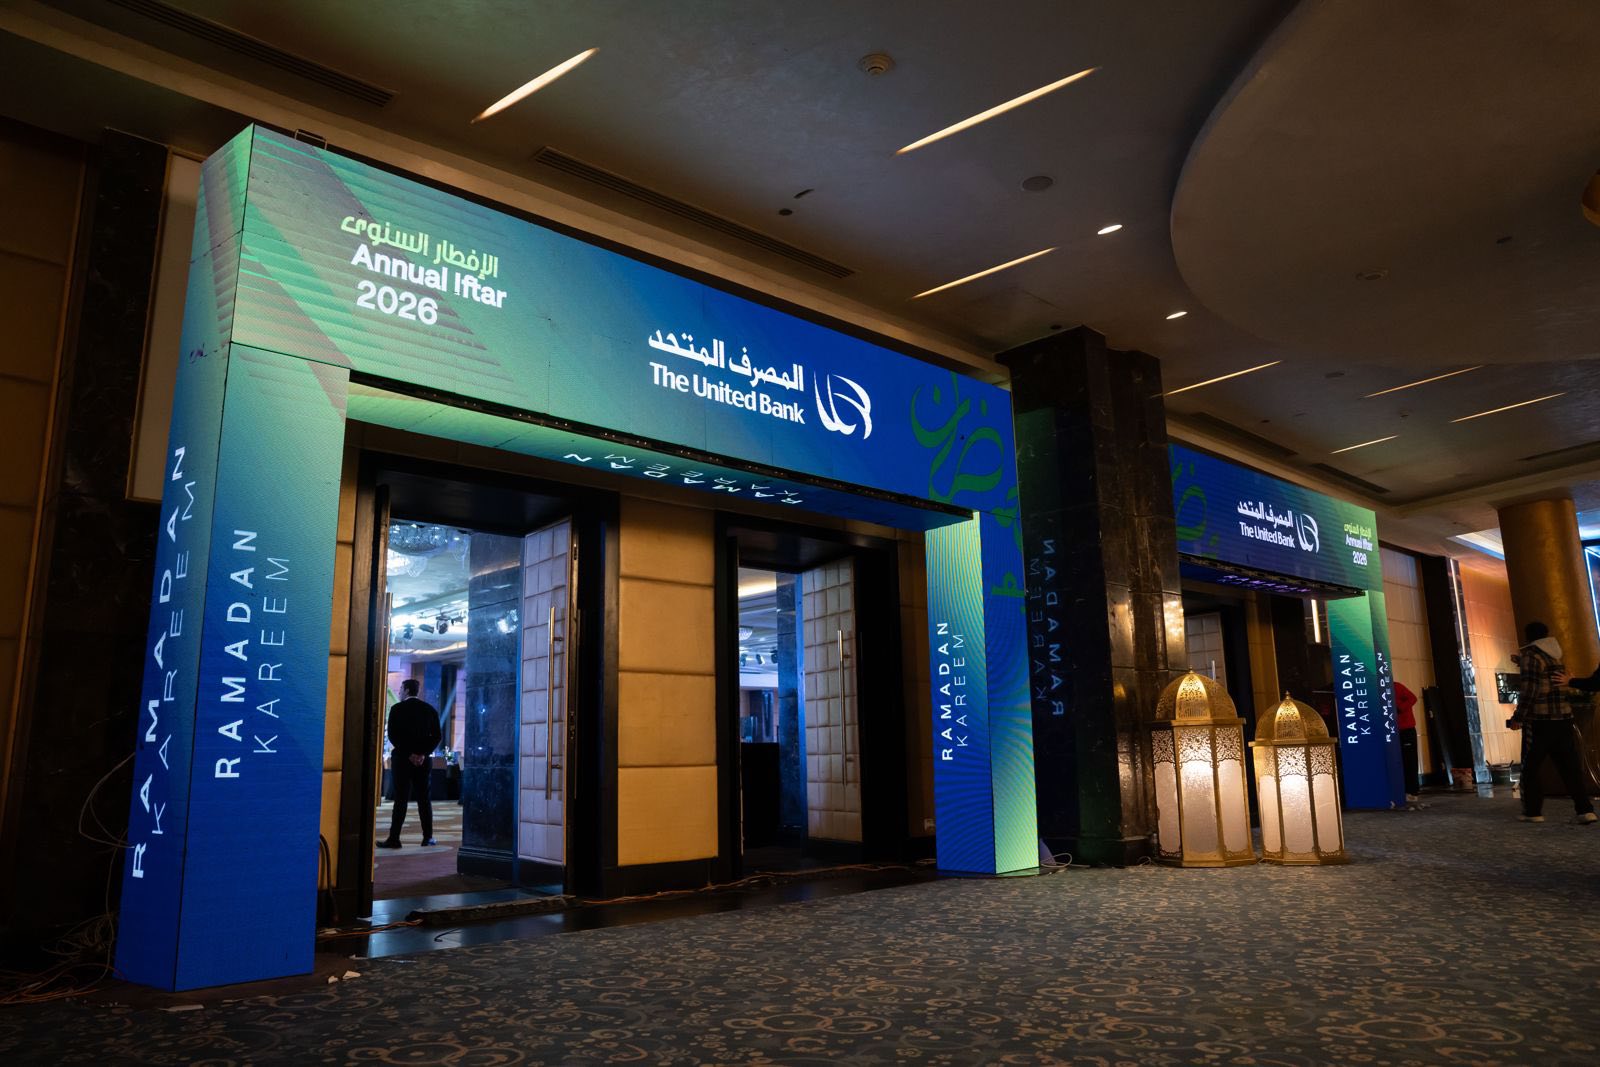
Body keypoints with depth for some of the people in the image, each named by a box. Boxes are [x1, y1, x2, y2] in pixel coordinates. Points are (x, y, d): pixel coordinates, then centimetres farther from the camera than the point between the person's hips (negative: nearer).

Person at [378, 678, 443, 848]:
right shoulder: (430, 709, 6)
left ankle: (394, 838, -3)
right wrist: (423, 754, -5)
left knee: (400, 799, -2)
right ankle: (428, 837, 11)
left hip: (402, 758, -3)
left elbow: (393, 736, -10)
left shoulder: (397, 709, -4)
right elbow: (436, 737, 0)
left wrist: (409, 754, -8)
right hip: (424, 760, 3)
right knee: (424, 798, 9)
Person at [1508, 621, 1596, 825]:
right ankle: (1585, 810, 0)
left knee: (1530, 768, 3)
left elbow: (1529, 691, -15)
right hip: (1564, 719, 6)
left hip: (1539, 721, -6)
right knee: (1569, 767, 7)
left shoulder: (1530, 657, -8)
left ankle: (1533, 811, 4)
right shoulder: (1556, 657, 14)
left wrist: (1518, 718, -10)